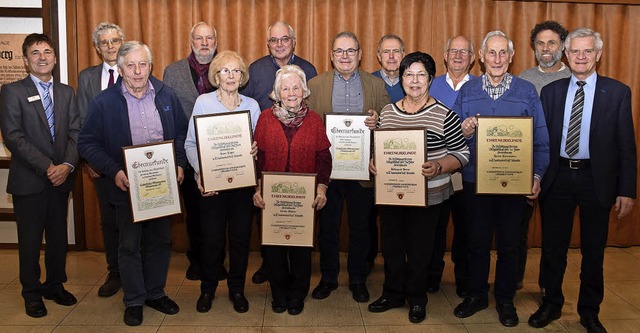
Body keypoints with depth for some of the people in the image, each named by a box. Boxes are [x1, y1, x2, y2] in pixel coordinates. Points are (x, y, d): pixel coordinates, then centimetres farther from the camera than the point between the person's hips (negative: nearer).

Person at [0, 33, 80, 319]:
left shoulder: (66, 92, 11)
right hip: (28, 180, -4)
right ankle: (32, 292, 22)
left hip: (61, 178, 4)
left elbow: (75, 132, 4)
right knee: (30, 239, 7)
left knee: (58, 236, 13)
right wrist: (47, 167, -17)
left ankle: (55, 285, 29)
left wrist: (67, 165, -12)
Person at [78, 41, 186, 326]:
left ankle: (155, 293, 32)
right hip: (127, 186, -2)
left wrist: (179, 164, -6)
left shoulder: (166, 96, 2)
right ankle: (134, 301, 24)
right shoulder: (103, 102, -6)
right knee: (129, 245, 9)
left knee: (160, 241, 14)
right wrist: (113, 171, -16)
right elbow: (87, 143, -5)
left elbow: (182, 132, 8)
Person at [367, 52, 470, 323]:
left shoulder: (444, 115, -9)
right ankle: (393, 293, 34)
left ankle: (416, 298, 31)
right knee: (391, 245, 14)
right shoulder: (387, 112, 4)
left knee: (419, 249, 10)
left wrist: (438, 166, -23)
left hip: (428, 196, -3)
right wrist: (373, 162, -6)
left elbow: (462, 153, -7)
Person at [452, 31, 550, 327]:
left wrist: (537, 175, -10)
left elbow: (540, 139, 0)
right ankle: (476, 294, 29)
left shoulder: (527, 91, 0)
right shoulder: (467, 91, 4)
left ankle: (505, 299, 27)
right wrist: (463, 133, -17)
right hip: (475, 179, 1)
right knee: (477, 241, 11)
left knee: (509, 243, 10)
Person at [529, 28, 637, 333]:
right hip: (557, 178, 2)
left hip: (596, 180, -1)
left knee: (593, 251, 11)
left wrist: (627, 190, -6)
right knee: (552, 248, 12)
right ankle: (551, 305, 30)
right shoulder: (550, 91, 4)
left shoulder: (618, 92, -1)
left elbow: (626, 145, -2)